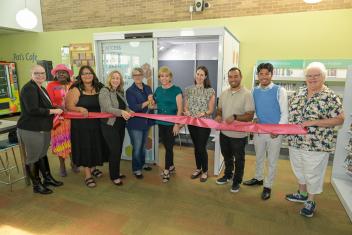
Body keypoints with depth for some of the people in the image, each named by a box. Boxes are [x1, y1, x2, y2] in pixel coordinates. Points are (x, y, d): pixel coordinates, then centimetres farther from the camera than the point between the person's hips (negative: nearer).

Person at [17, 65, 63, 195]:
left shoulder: (41, 88, 15)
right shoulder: (29, 88, -16)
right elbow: (32, 110, -25)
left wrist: (55, 113, 9)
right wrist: (53, 111, -18)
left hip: (42, 129, 10)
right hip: (31, 130, -10)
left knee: (42, 154, 21)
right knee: (32, 158, 5)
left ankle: (47, 178, 35)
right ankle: (36, 185, 20)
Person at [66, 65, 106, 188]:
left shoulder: (99, 88, 5)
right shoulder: (76, 89, -7)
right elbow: (69, 106, -13)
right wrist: (80, 109, -30)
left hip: (97, 123, 4)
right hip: (81, 124, -4)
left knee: (96, 146, 13)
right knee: (85, 148, 2)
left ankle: (93, 168, 38)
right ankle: (88, 175, 17)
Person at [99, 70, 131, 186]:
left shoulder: (120, 92, 10)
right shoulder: (104, 91, -12)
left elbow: (124, 107, 15)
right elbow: (108, 108, -25)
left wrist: (128, 111, -8)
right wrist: (121, 112, -41)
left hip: (120, 124, 7)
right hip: (110, 125, -7)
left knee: (118, 150, 15)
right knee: (114, 151, -3)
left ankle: (116, 172, 31)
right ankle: (114, 176, 13)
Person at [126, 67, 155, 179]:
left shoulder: (148, 88, 6)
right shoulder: (130, 91, -11)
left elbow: (153, 102, 6)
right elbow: (134, 107, -21)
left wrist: (152, 102, -17)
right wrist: (147, 102, -21)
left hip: (146, 122, 6)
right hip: (136, 123, -6)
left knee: (143, 145, 21)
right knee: (137, 147, 3)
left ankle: (142, 163, 41)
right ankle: (136, 169, 21)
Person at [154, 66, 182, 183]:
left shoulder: (176, 90, -8)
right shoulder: (158, 90, 8)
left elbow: (179, 108, -11)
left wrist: (177, 124, -16)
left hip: (172, 123, -5)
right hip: (161, 123, 5)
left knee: (169, 146, 2)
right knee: (166, 146, 14)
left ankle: (166, 171, 15)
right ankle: (171, 166, 32)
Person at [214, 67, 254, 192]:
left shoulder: (246, 94, -14)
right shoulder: (224, 93, 3)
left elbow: (250, 116, -17)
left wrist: (235, 117, -31)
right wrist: (218, 115, -10)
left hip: (239, 134, -5)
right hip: (224, 132, 6)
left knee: (239, 160, 14)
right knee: (227, 157, 24)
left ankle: (237, 181, 33)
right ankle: (228, 175, 46)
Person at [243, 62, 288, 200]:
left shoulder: (279, 91, -10)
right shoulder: (254, 91, 3)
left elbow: (284, 113, -9)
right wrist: (254, 119, -9)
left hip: (274, 132, -4)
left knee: (272, 161, 10)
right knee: (259, 157, 21)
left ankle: (267, 186, 27)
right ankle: (258, 178, 42)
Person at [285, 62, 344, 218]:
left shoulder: (330, 97, -11)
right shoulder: (299, 93, 5)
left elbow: (339, 119, -14)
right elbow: (290, 112, 14)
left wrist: (313, 122, -23)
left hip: (316, 145, -5)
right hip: (295, 142, 6)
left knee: (313, 174, 9)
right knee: (299, 170, 21)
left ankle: (311, 201, 30)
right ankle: (302, 194, 42)